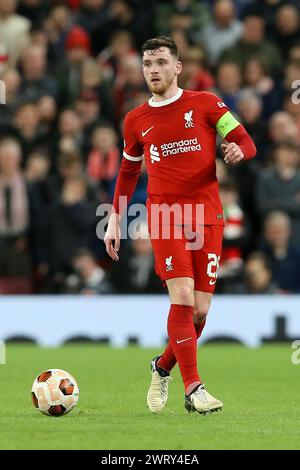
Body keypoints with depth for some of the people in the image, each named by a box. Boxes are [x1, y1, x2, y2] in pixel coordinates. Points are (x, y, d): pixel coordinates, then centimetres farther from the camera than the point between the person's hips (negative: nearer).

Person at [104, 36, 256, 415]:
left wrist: (237, 150, -20)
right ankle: (193, 388, -16)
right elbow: (128, 172, 23)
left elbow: (246, 142, 4)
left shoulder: (204, 103, 6)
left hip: (207, 217, 0)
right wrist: (114, 221, 18)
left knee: (199, 311, 0)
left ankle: (163, 367, 26)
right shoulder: (136, 121, 12)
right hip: (165, 216, 0)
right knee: (182, 298, -18)